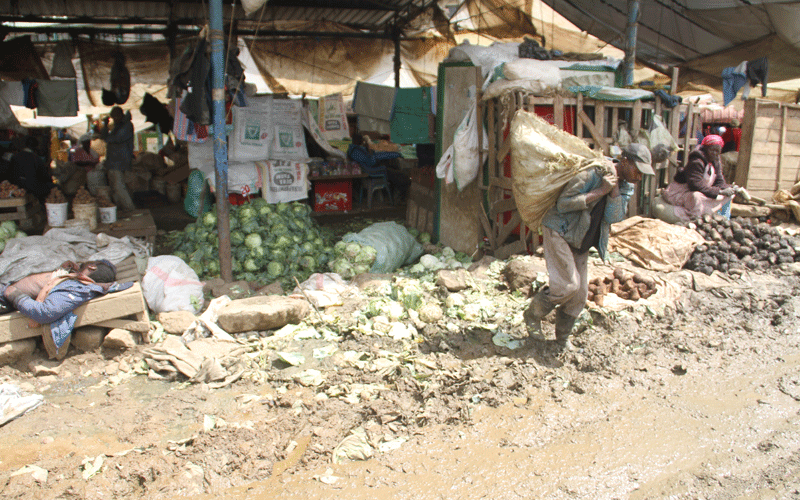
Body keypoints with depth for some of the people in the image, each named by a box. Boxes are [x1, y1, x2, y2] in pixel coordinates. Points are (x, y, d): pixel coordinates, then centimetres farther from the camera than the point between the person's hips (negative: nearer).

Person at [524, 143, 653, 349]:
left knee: (580, 294, 6)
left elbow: (613, 217, -11)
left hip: (581, 242, 8)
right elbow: (562, 204, -23)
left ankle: (562, 341, 22)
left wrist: (615, 187, -21)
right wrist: (600, 191, -26)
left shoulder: (626, 186, 2)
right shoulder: (592, 173, -21)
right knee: (567, 285, -16)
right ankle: (532, 315, 8)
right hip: (559, 231, -7)